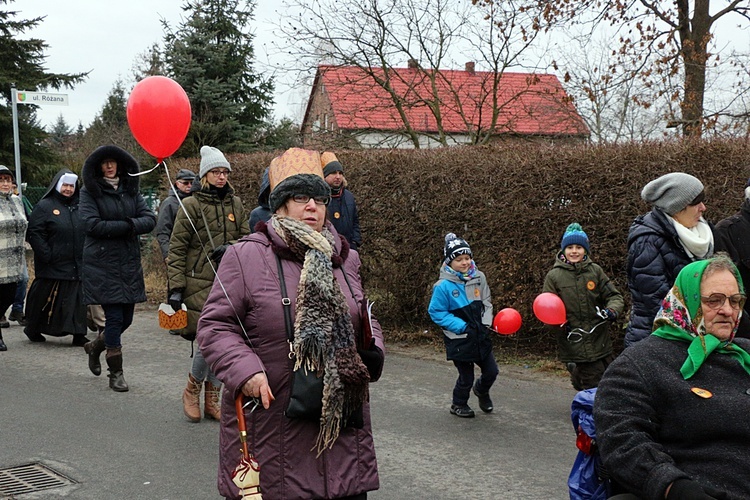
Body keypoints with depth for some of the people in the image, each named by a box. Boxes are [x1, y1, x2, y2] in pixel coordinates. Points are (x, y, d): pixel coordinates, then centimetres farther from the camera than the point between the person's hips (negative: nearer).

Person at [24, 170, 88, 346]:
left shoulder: (79, 207, 14)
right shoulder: (45, 206, -3)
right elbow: (34, 234, -9)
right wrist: (46, 256, -16)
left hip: (77, 265, 5)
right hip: (52, 266, -5)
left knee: (78, 299, 1)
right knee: (45, 298, 5)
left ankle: (78, 335, 4)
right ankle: (33, 329, 23)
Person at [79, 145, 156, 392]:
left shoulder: (131, 191, 11)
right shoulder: (89, 193, -1)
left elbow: (150, 219, 2)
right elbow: (92, 224, -14)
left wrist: (131, 225, -18)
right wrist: (127, 226, -12)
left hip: (129, 263, 5)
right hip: (103, 264, -5)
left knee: (126, 318, 10)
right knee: (114, 317, -5)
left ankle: (95, 346, 38)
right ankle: (115, 373, 7)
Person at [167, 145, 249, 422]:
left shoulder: (235, 204, 12)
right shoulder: (191, 205, -2)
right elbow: (176, 249, -3)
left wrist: (230, 248, -7)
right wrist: (176, 287, -10)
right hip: (199, 282, -5)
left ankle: (212, 401, 19)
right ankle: (191, 391, 12)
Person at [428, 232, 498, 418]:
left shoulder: (478, 277, -2)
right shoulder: (443, 286, -17)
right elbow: (436, 312, -13)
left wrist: (486, 323, -5)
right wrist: (462, 326, -18)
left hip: (480, 335, 5)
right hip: (459, 339, -5)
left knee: (491, 371, 13)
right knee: (466, 377, 6)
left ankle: (481, 390, 46)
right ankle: (459, 405, 33)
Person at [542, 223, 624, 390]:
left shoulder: (595, 270, 4)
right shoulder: (554, 275, 1)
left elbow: (614, 296, 7)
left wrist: (612, 310, -15)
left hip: (601, 343, 3)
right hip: (573, 343, -3)